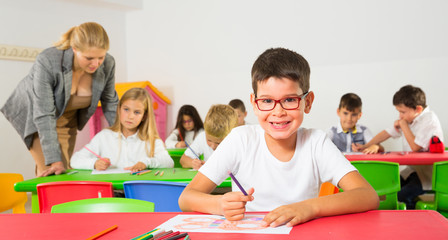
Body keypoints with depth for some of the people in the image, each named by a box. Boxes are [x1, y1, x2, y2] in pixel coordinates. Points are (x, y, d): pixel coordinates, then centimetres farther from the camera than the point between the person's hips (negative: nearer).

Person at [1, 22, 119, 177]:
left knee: (64, 170, 3)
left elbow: (110, 102, -7)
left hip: (68, 118, 4)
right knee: (50, 171, -13)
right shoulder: (47, 62, -37)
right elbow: (44, 115, -35)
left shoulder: (107, 64, -24)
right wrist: (54, 160, -37)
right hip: (33, 114, -4)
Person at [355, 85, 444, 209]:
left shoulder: (430, 120, -16)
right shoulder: (407, 118, 9)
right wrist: (365, 146, 6)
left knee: (401, 196, -25)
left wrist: (404, 125, -15)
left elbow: (415, 147, -23)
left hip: (428, 174, -8)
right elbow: (387, 133, 15)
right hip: (412, 169, 8)